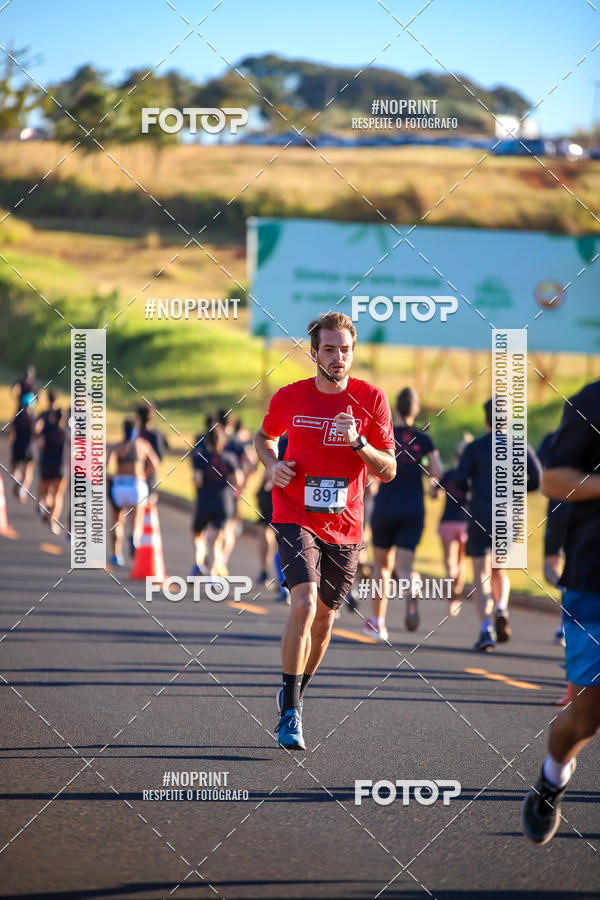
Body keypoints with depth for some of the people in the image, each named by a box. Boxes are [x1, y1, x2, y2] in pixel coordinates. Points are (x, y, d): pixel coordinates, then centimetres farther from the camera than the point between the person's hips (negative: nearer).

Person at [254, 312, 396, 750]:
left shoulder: (371, 399, -3)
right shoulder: (289, 398, -2)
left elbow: (389, 471, -3)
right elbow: (264, 437, 20)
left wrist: (358, 442, -21)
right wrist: (274, 465, -2)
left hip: (345, 527, 2)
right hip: (296, 519, -2)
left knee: (324, 619, 11)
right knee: (304, 605, -21)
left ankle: (294, 694, 35)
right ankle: (290, 713, -15)